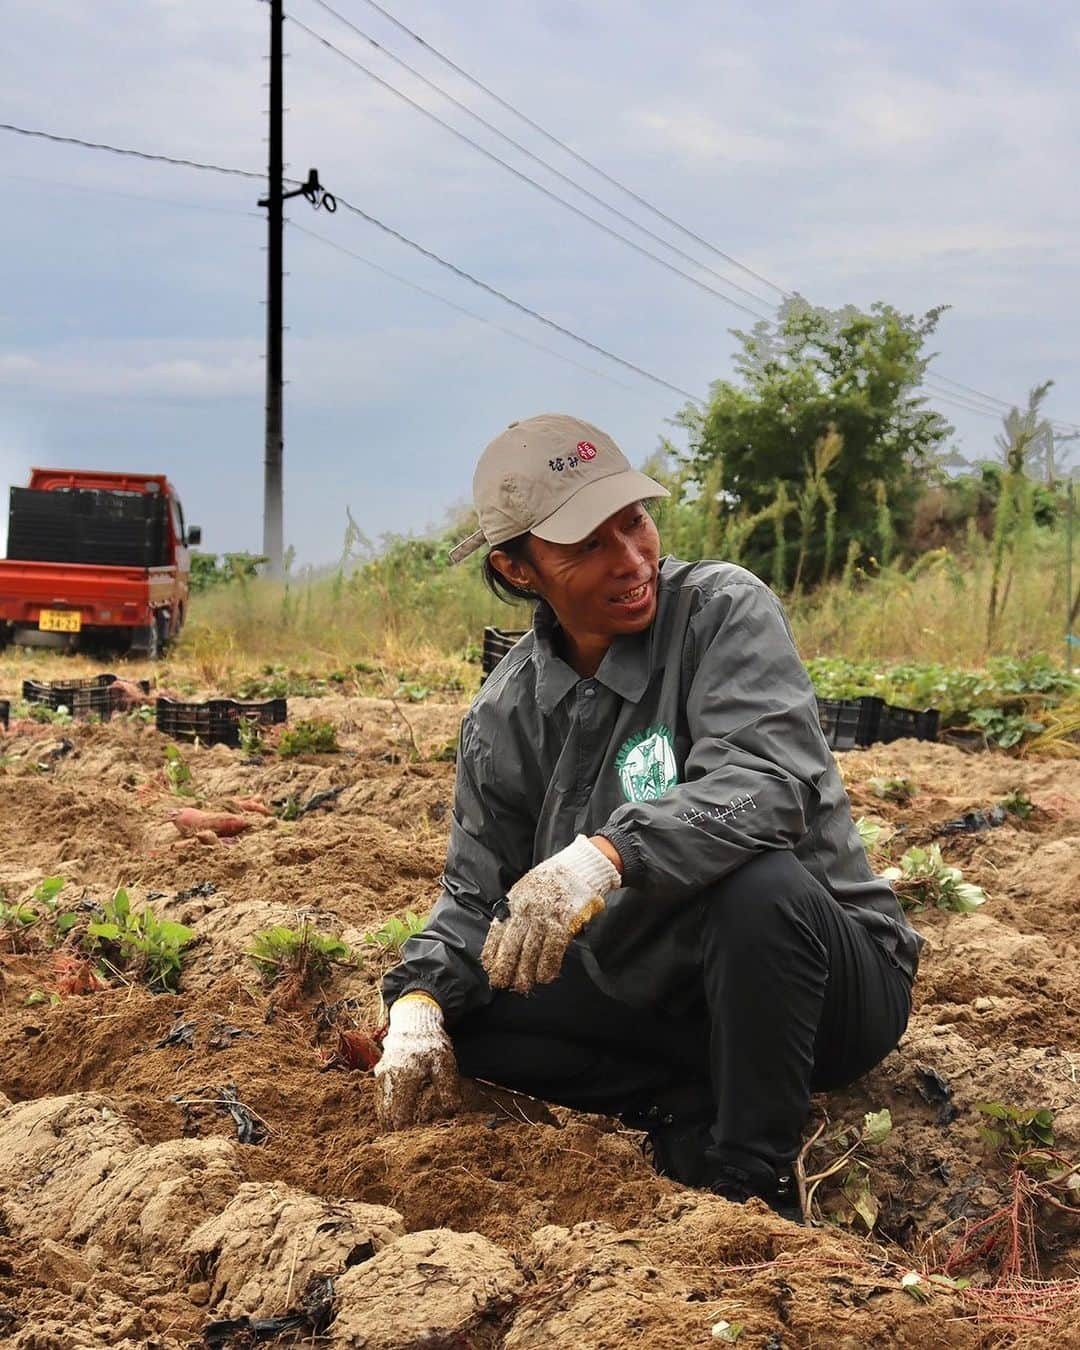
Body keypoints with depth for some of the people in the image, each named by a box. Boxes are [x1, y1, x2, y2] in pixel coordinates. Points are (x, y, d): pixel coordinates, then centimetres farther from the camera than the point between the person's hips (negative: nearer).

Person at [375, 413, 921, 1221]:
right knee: (452, 1001, -7)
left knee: (758, 879, -37)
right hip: (660, 998, 5)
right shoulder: (506, 716, 1)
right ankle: (691, 1114, -11)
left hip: (830, 979, -5)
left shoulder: (724, 612, -14)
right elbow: (476, 896, 5)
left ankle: (753, 1185, -20)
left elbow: (767, 783, -31)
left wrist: (606, 855, -48)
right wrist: (419, 1006, -16)